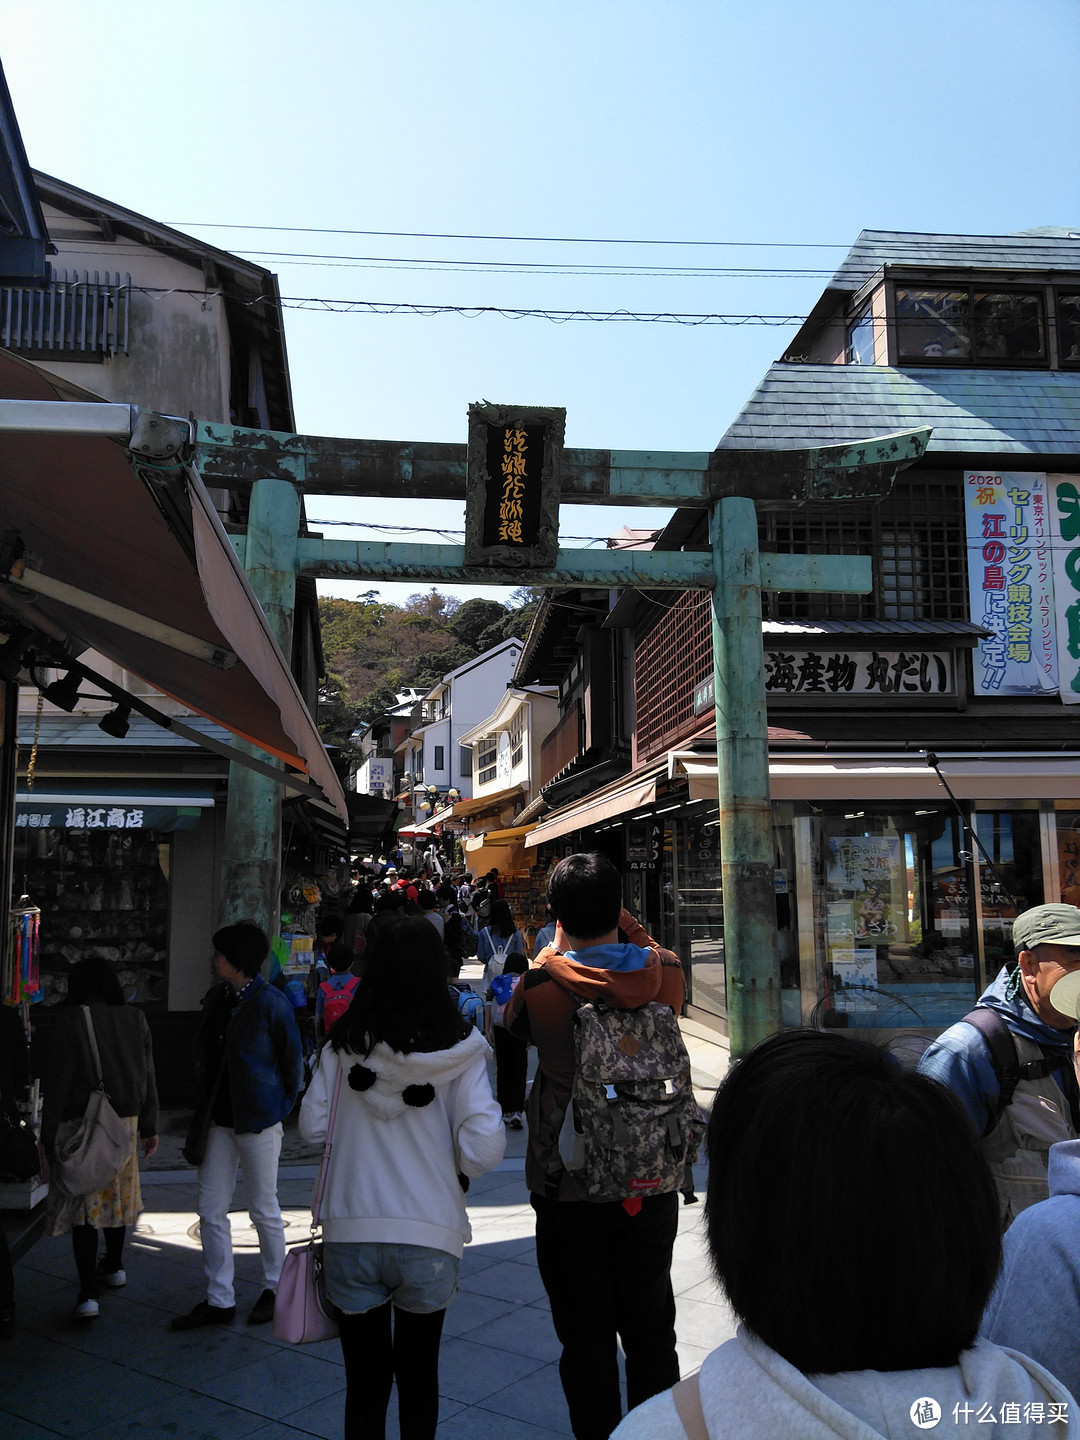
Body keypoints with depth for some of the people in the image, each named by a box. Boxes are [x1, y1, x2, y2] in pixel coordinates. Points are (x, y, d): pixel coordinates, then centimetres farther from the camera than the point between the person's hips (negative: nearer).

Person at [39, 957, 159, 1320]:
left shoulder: (69, 1021, -12)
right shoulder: (135, 1019, 3)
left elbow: (57, 1083, -13)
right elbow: (148, 1078, 8)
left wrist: (49, 1137, -7)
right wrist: (149, 1127, 17)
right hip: (125, 1121, 5)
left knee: (82, 1204, -1)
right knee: (116, 1193, 21)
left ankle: (88, 1294, -5)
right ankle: (113, 1266, 39)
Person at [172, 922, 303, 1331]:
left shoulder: (270, 1004, -15)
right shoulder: (216, 999, 5)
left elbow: (292, 1062, -7)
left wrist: (278, 1108, -2)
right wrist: (208, 1103, 13)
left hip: (258, 1121, -7)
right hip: (220, 1119, 7)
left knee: (264, 1209, 8)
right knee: (211, 1211, 8)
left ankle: (274, 1288, 27)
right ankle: (219, 1300, 21)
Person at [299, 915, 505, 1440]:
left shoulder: (344, 1043, -6)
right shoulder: (460, 1049, -11)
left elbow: (312, 1125, 0)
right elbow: (485, 1148, -15)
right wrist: (456, 1170, 6)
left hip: (350, 1234, 1)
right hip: (429, 1238, -1)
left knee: (365, 1378, 17)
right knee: (419, 1376, 21)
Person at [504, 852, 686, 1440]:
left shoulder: (542, 983, -18)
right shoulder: (665, 971, -11)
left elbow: (514, 1023, 6)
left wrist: (553, 951, 9)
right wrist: (634, 930, 10)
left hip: (571, 1194, -3)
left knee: (586, 1337, 13)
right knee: (651, 1330, 19)